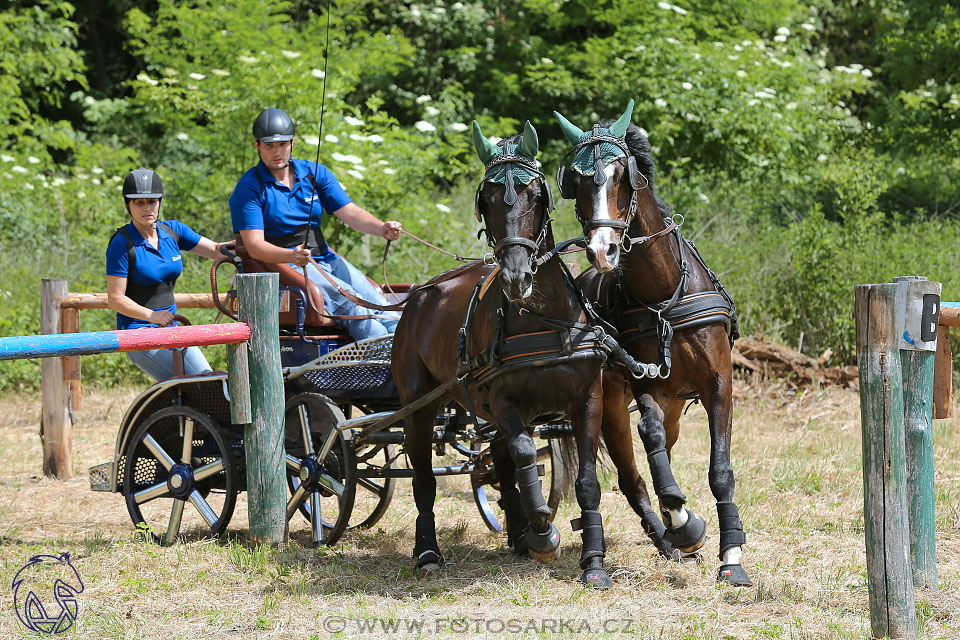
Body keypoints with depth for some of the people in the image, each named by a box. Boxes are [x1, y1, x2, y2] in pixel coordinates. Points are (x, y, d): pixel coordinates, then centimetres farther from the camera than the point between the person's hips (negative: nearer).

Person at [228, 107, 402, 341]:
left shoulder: (315, 173, 11)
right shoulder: (249, 188, -4)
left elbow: (349, 212, 3)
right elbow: (254, 246, -13)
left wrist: (382, 229, -19)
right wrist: (292, 256, -33)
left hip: (325, 258, 6)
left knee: (378, 303, -19)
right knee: (349, 304, -29)